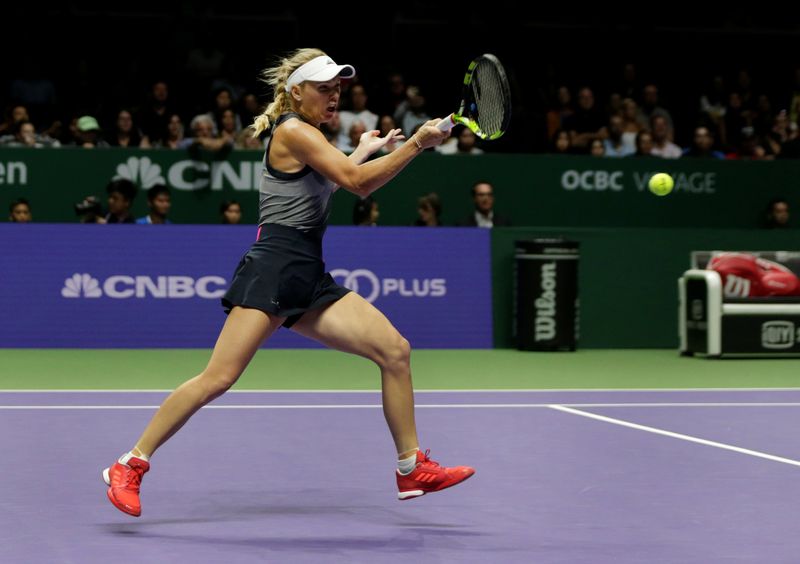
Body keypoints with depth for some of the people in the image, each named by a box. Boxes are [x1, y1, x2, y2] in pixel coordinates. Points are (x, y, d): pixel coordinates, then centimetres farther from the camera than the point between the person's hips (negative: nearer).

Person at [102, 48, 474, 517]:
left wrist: (364, 149, 51)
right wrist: (416, 145, -18)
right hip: (273, 269, -10)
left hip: (309, 279, 10)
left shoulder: (308, 136, 23)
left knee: (395, 350, -1)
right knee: (219, 378, -17)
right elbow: (357, 181, -17)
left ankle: (412, 469, 6)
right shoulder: (293, 131, -6)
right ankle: (130, 466, -9)